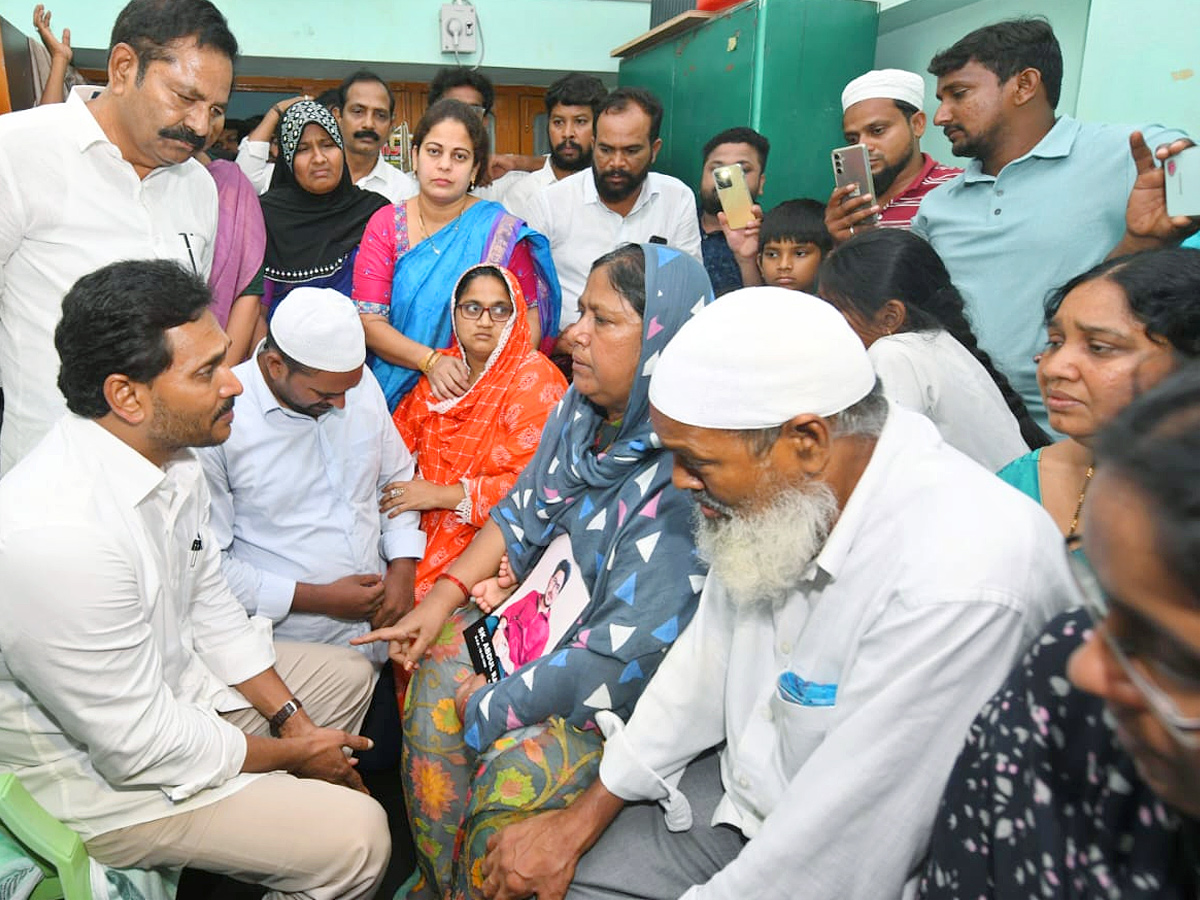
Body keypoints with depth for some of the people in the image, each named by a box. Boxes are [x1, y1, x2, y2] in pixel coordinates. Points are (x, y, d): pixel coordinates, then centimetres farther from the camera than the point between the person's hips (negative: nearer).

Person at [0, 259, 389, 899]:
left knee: (348, 674, 19)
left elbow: (209, 605, 5)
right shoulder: (58, 535, -36)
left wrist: (290, 717, 0)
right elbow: (138, 745, -27)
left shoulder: (170, 458, -8)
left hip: (170, 682, 9)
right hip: (101, 778, -9)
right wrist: (292, 754, -13)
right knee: (355, 836, -14)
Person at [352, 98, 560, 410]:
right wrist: (430, 360, -18)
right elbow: (368, 320, -2)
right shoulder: (385, 224, 4)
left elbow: (531, 315, -1)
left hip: (477, 398, -1)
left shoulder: (502, 231, -1)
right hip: (396, 397, 1)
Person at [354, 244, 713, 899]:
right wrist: (443, 596, -1)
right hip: (556, 603, 8)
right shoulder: (584, 405, -4)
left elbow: (625, 654, -29)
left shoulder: (687, 474, -30)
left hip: (639, 686, -8)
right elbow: (526, 512, 8)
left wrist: (488, 713, -19)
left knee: (515, 772, -24)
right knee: (439, 667, -3)